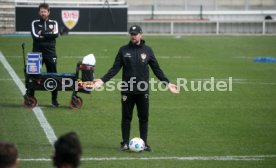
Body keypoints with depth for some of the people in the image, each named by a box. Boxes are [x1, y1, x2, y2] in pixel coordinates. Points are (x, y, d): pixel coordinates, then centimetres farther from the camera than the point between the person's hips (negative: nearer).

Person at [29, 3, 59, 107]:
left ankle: (54, 99, 9)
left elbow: (56, 34, -10)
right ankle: (30, 97, 6)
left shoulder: (53, 23, 9)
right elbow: (35, 36, -11)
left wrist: (42, 34, -12)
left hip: (50, 53, 1)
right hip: (37, 53, -1)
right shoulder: (35, 23, 6)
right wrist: (49, 35, -10)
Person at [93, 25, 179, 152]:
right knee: (126, 118, 3)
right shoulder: (123, 50, 5)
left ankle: (144, 143, 13)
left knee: (144, 118, 4)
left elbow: (156, 69, 8)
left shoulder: (147, 50, 6)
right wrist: (102, 80, -7)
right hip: (127, 90, 0)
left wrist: (167, 83, 2)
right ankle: (125, 143, 11)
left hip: (143, 90, 0)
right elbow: (115, 69, 4)